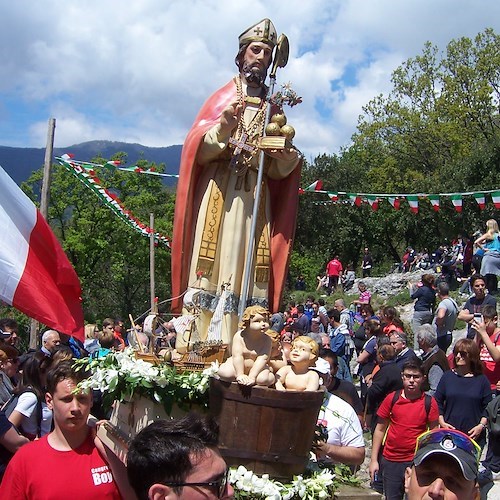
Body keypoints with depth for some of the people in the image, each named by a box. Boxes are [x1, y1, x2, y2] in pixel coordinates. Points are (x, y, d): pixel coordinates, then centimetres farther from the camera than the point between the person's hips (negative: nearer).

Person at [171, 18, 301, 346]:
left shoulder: (273, 110, 19)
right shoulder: (221, 98, 11)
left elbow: (278, 171, 14)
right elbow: (198, 151, 0)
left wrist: (285, 156, -8)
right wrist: (223, 128, -17)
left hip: (255, 199, 3)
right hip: (217, 195, -3)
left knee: (247, 274, -5)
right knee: (209, 266, -11)